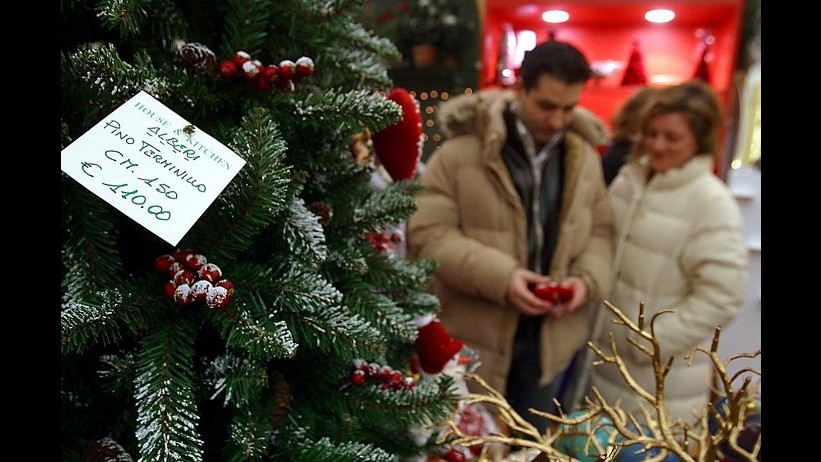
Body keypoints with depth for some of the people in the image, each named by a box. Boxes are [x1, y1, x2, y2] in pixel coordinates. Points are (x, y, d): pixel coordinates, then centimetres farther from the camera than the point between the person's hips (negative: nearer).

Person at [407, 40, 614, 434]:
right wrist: (500, 276, -27)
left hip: (550, 337, 4)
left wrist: (587, 279, -11)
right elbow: (426, 234, -16)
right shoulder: (459, 152, -14)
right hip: (473, 337, -4)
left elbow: (601, 231, 10)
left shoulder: (585, 158, 2)